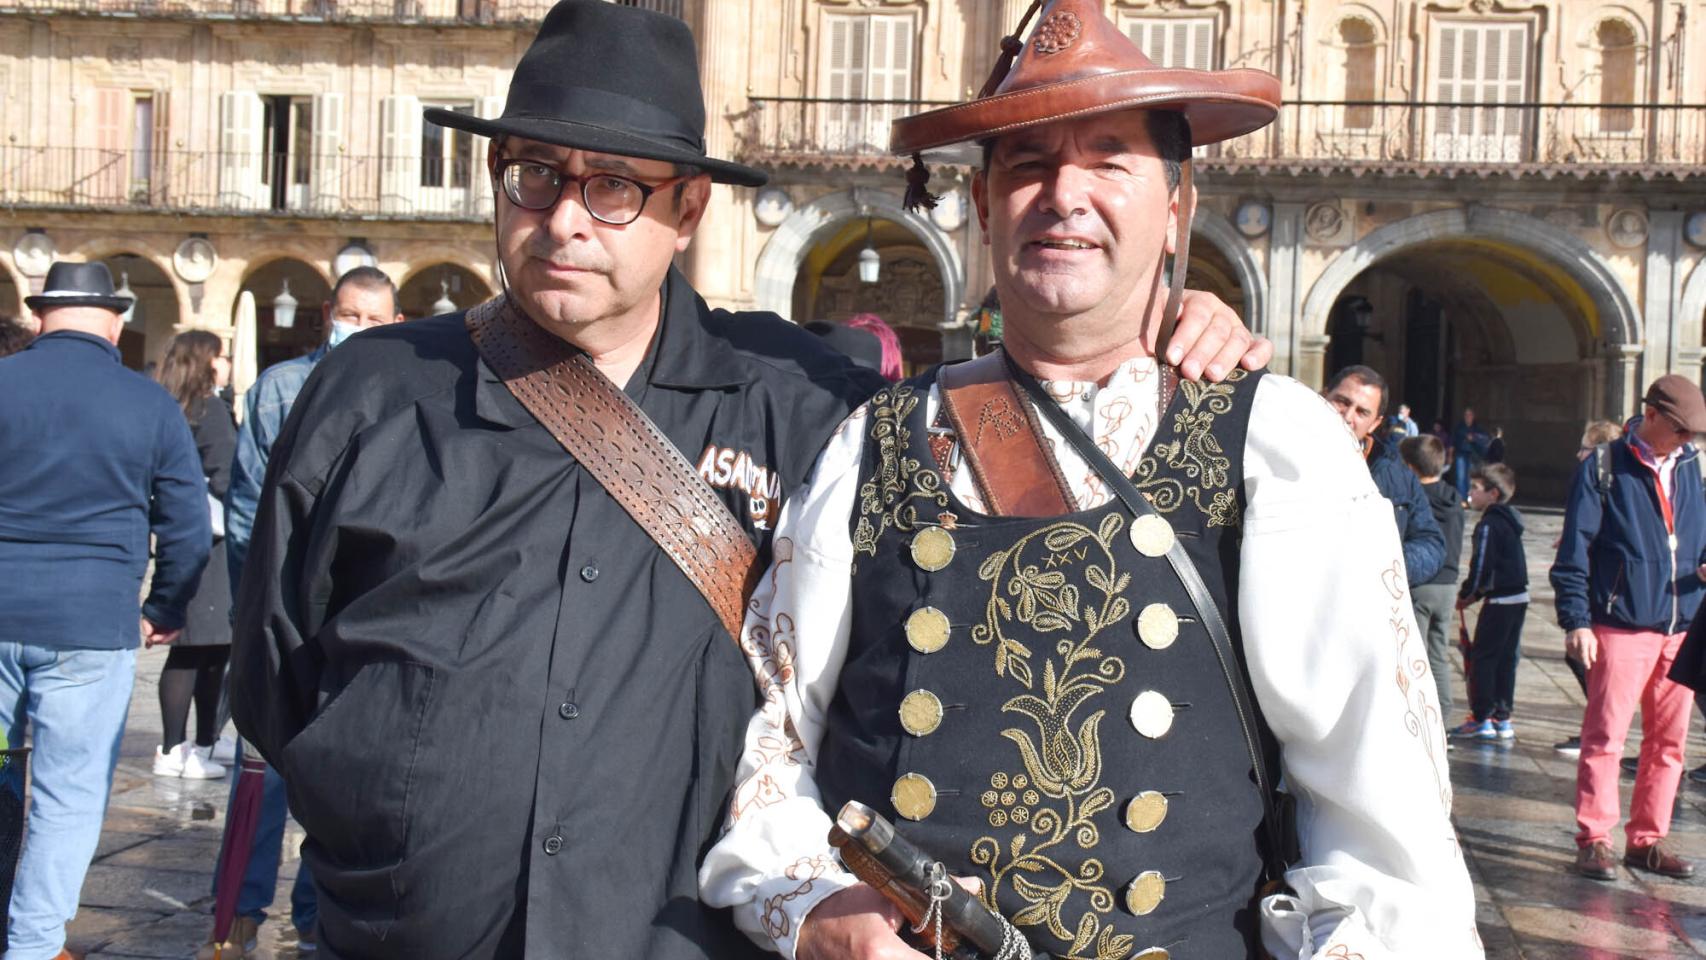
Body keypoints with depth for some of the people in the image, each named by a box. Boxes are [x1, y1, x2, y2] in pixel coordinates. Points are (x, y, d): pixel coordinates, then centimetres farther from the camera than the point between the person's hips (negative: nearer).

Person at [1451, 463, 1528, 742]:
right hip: (1519, 596, 9)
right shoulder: (1509, 520, 14)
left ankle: (1481, 720, 0)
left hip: (1500, 600, -9)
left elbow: (1481, 565, -16)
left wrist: (1466, 593, -1)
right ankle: (1502, 719, 17)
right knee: (1506, 658, 12)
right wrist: (1476, 593, 15)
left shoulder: (1488, 525, -15)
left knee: (1481, 658, -2)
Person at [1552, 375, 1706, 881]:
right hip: (1622, 626, -5)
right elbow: (1574, 550, -5)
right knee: (1606, 735, -5)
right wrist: (1576, 620, -11)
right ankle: (1594, 841, 3)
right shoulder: (1603, 468, -3)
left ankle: (1647, 840, 19)